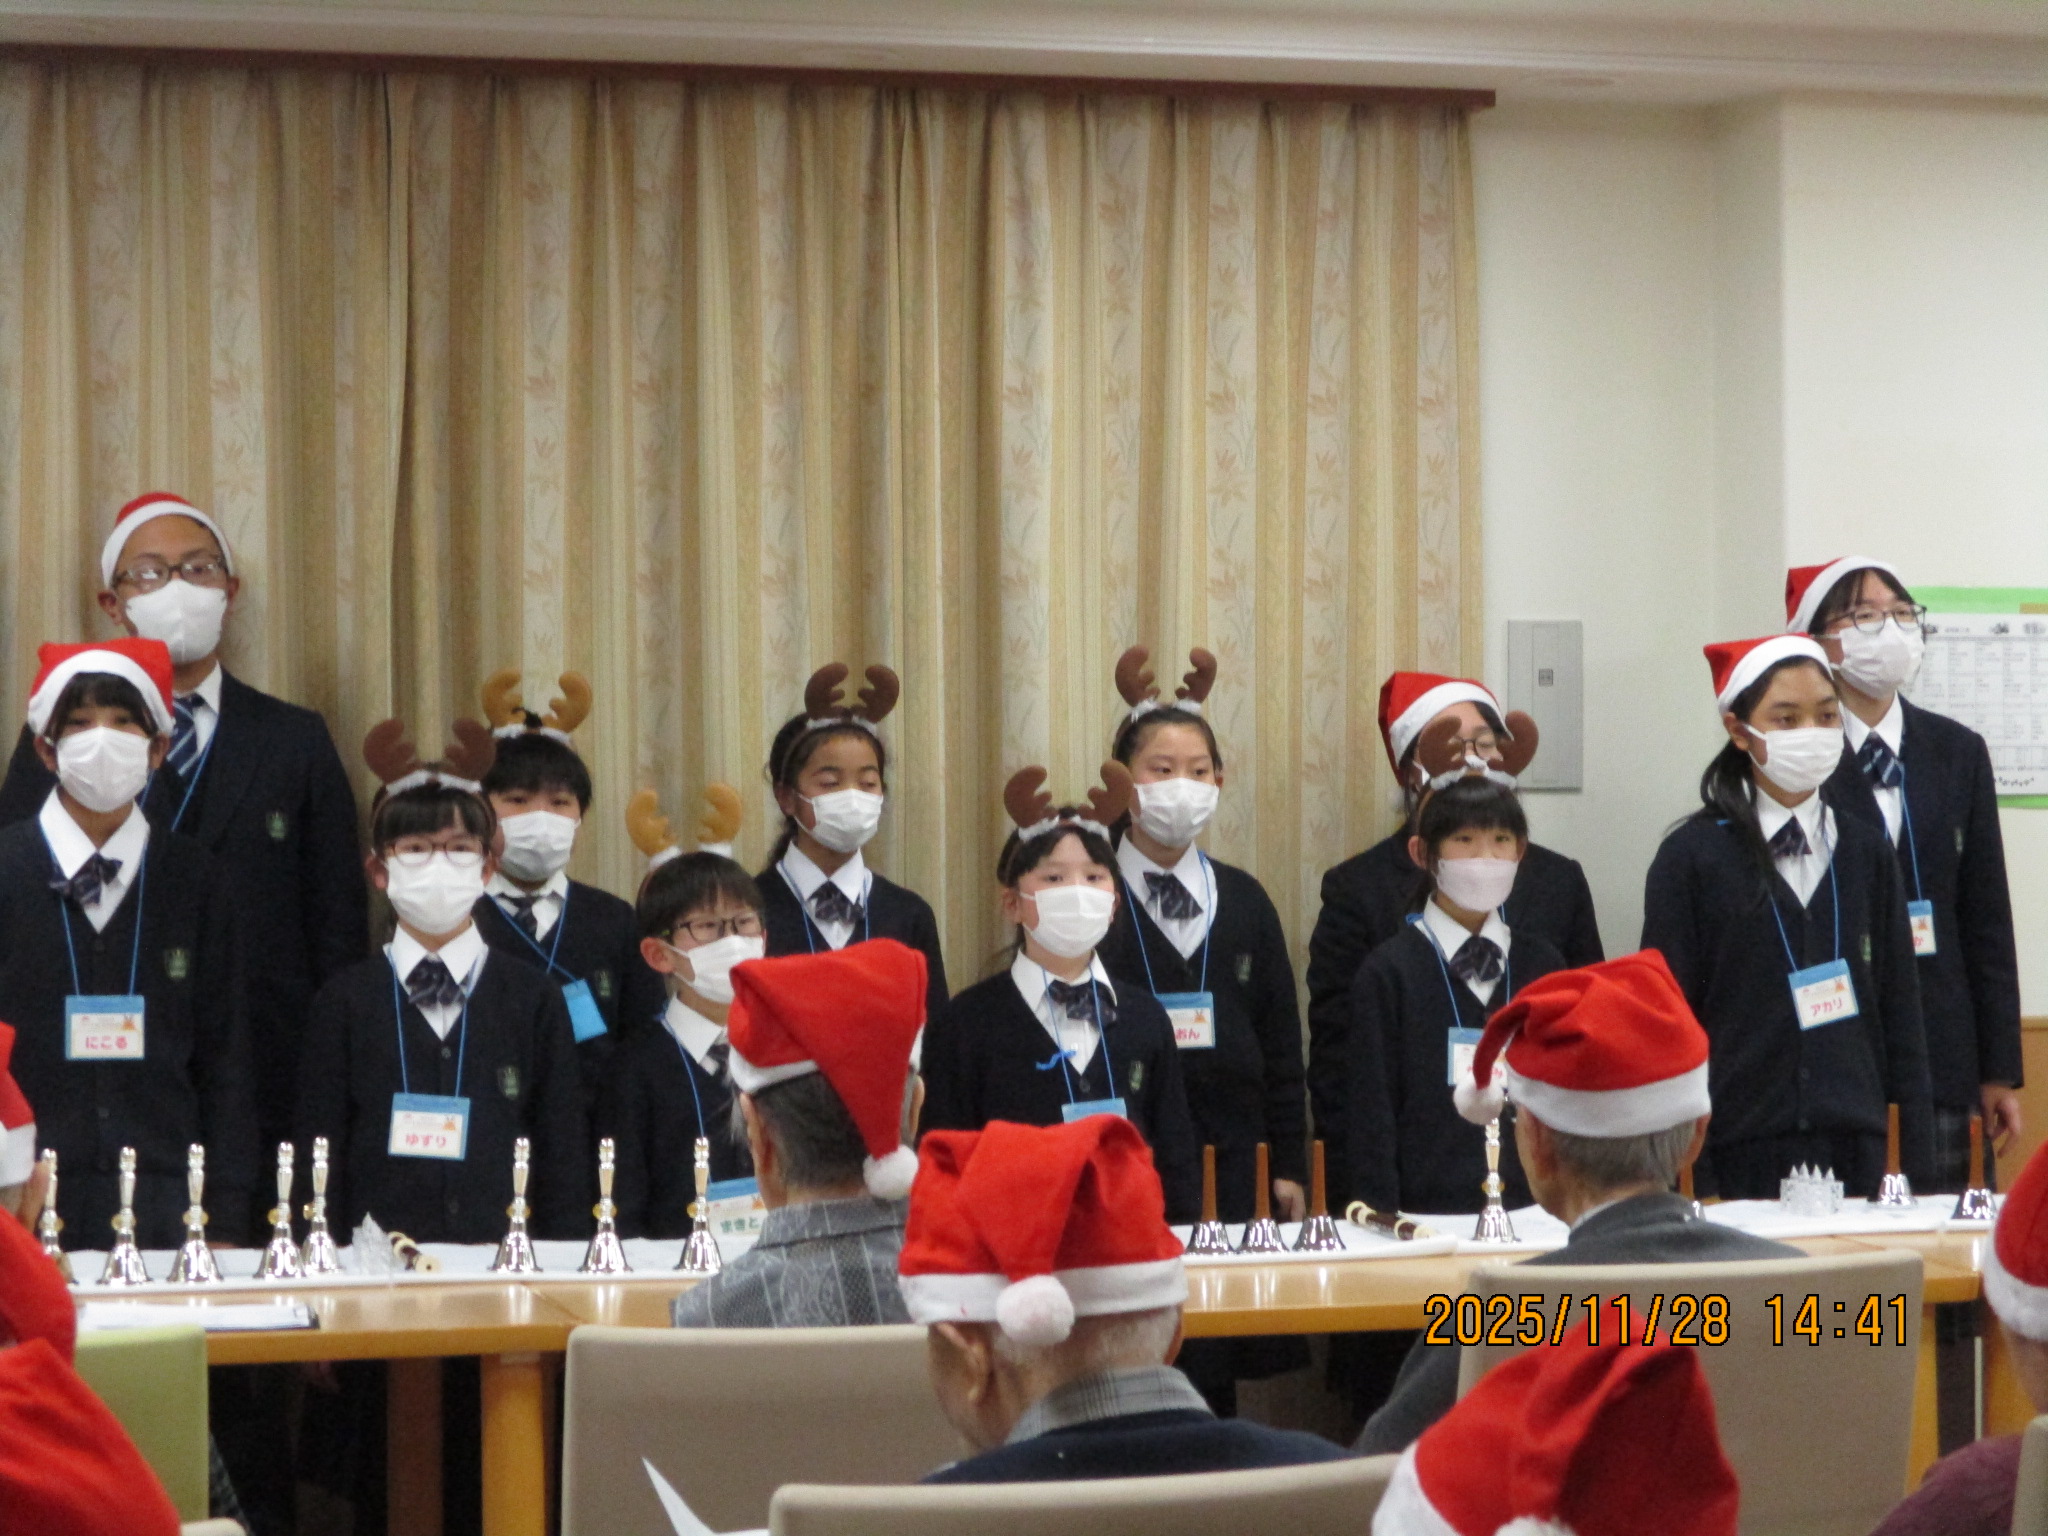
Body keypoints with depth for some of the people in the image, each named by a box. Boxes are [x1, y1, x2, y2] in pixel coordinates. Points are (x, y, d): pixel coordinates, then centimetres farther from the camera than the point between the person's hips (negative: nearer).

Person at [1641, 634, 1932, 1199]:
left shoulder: (1867, 853, 11)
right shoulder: (1690, 858, 0)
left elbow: (1900, 1014, 11)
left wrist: (1912, 1162, 4)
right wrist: (1680, 1172, -8)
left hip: (1857, 1151, 3)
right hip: (1740, 1158, -3)